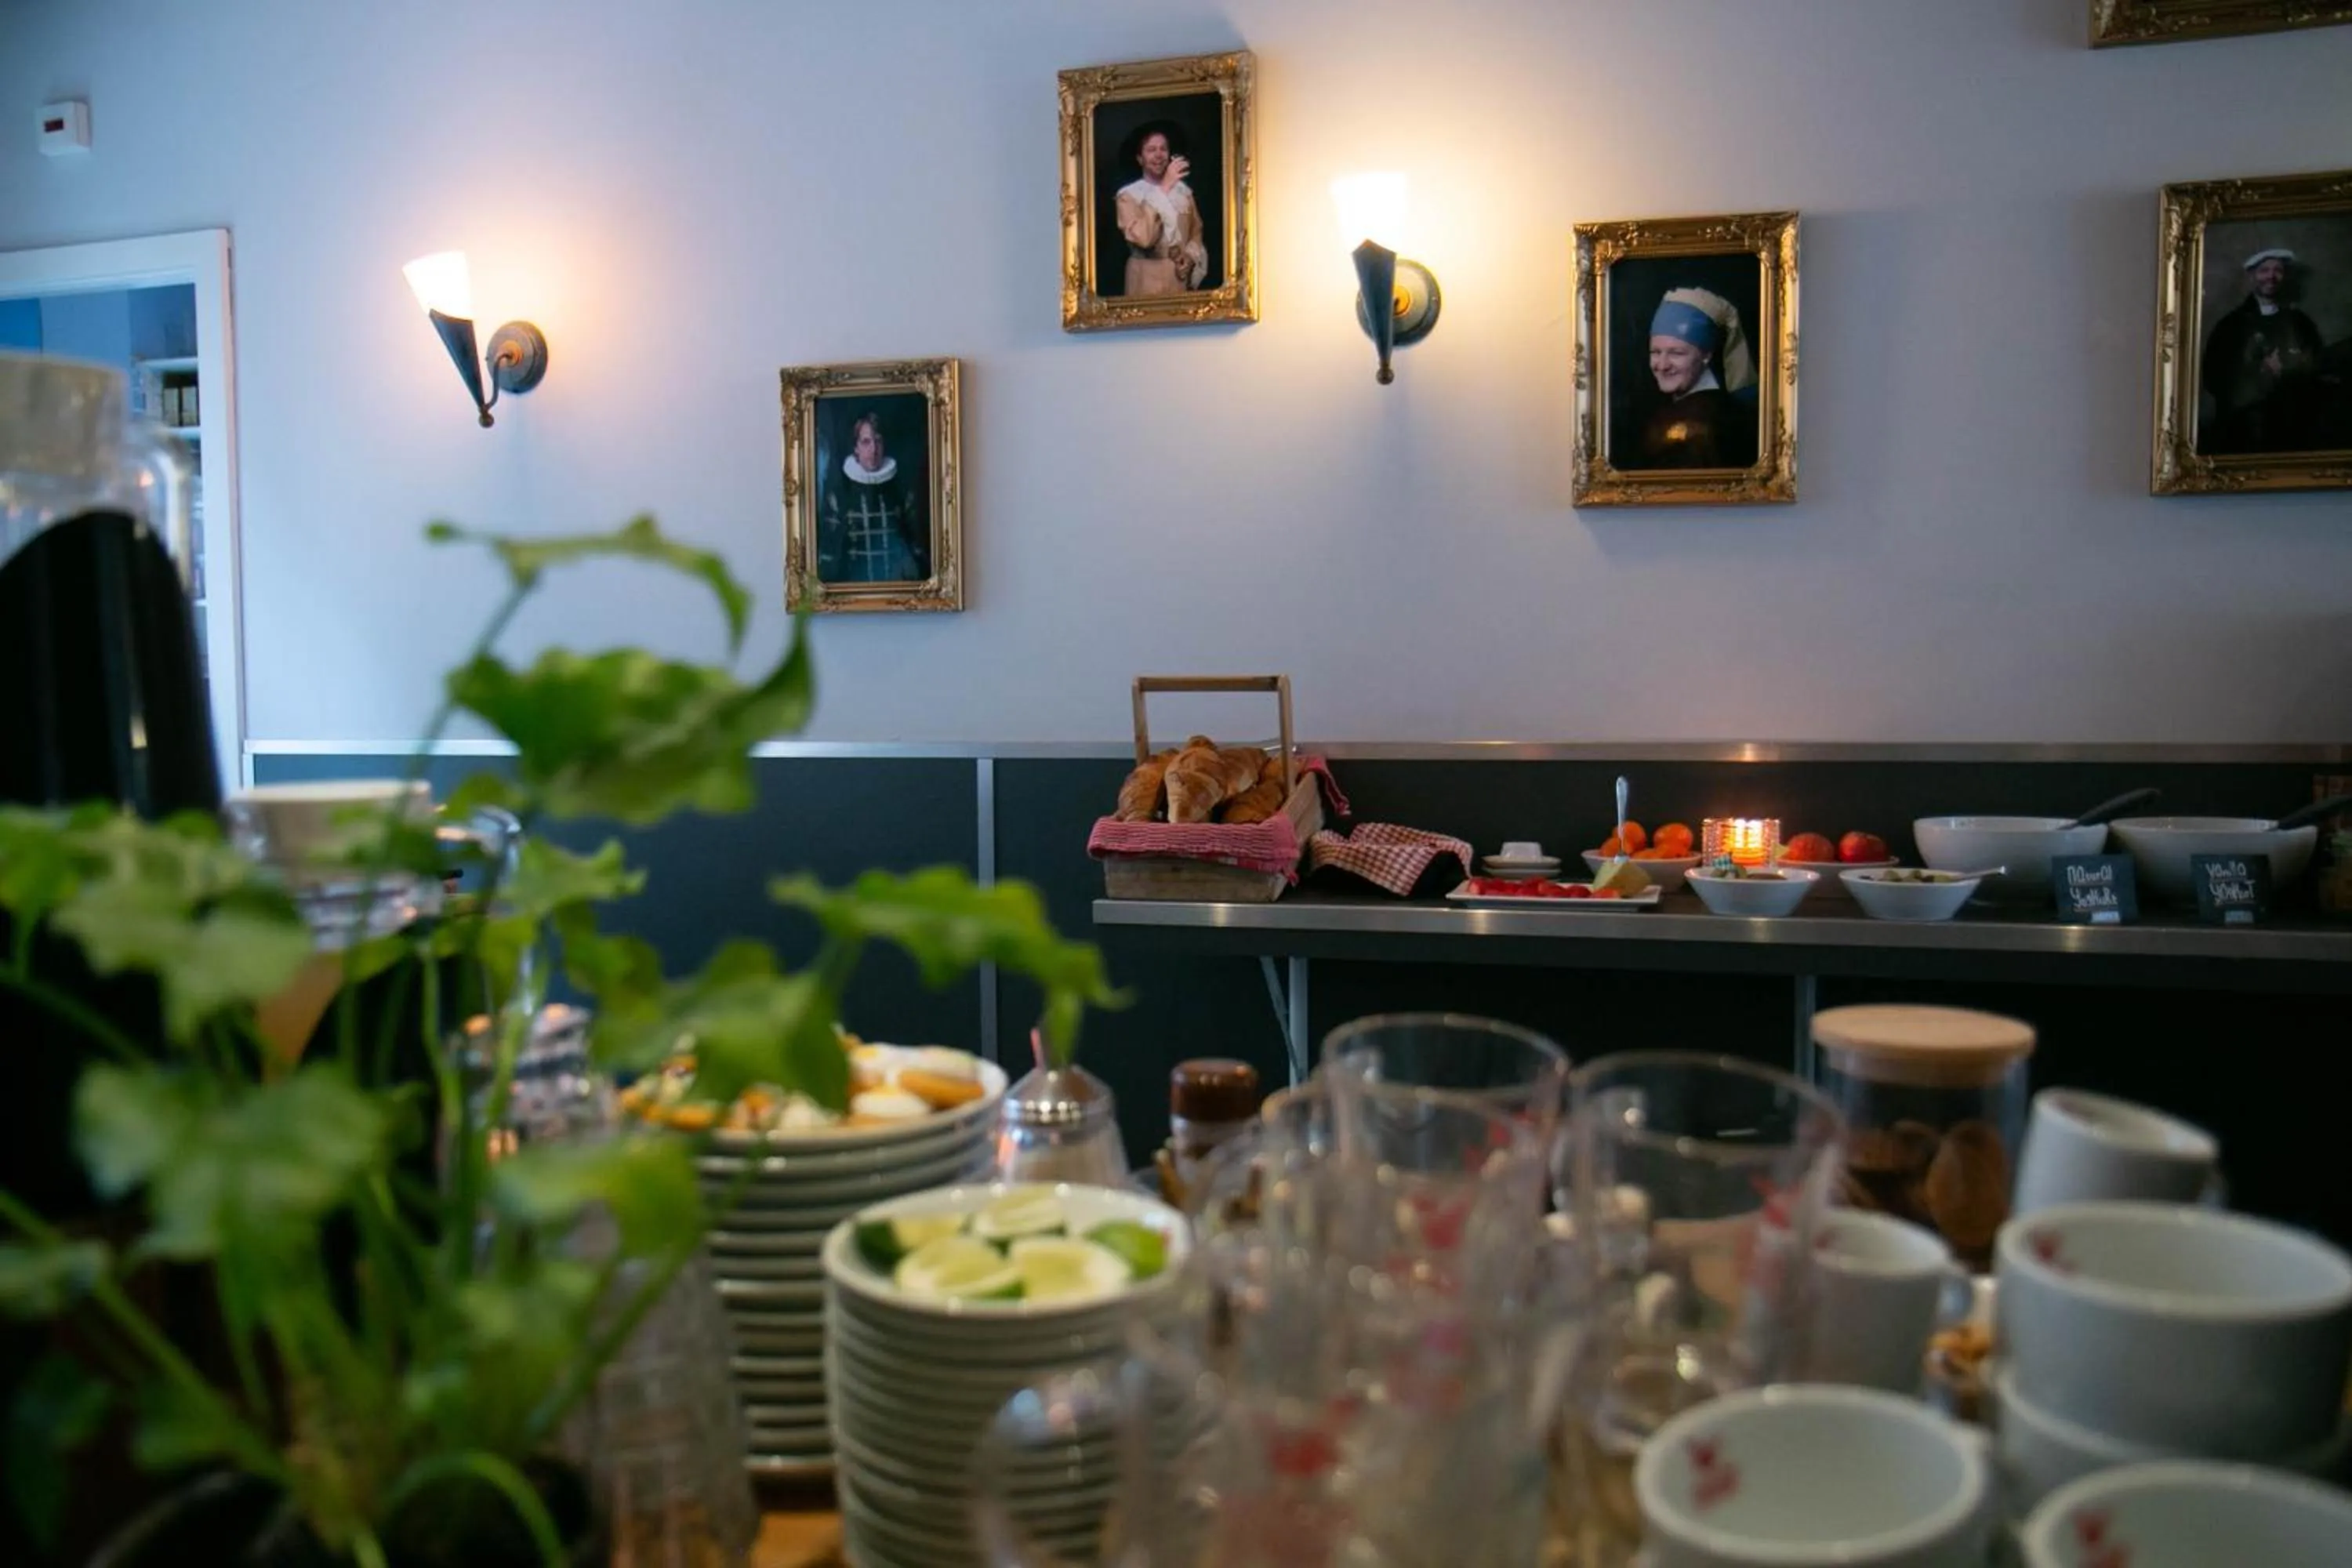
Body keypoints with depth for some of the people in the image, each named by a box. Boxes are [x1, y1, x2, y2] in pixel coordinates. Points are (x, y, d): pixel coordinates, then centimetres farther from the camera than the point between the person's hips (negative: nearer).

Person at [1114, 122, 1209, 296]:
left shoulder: (1183, 190, 7)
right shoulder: (1128, 194, -8)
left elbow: (1196, 233, 15)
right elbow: (1142, 238, -24)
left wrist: (1190, 257, -6)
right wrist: (1164, 189, -23)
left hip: (1181, 278, 4)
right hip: (1147, 280, -4)